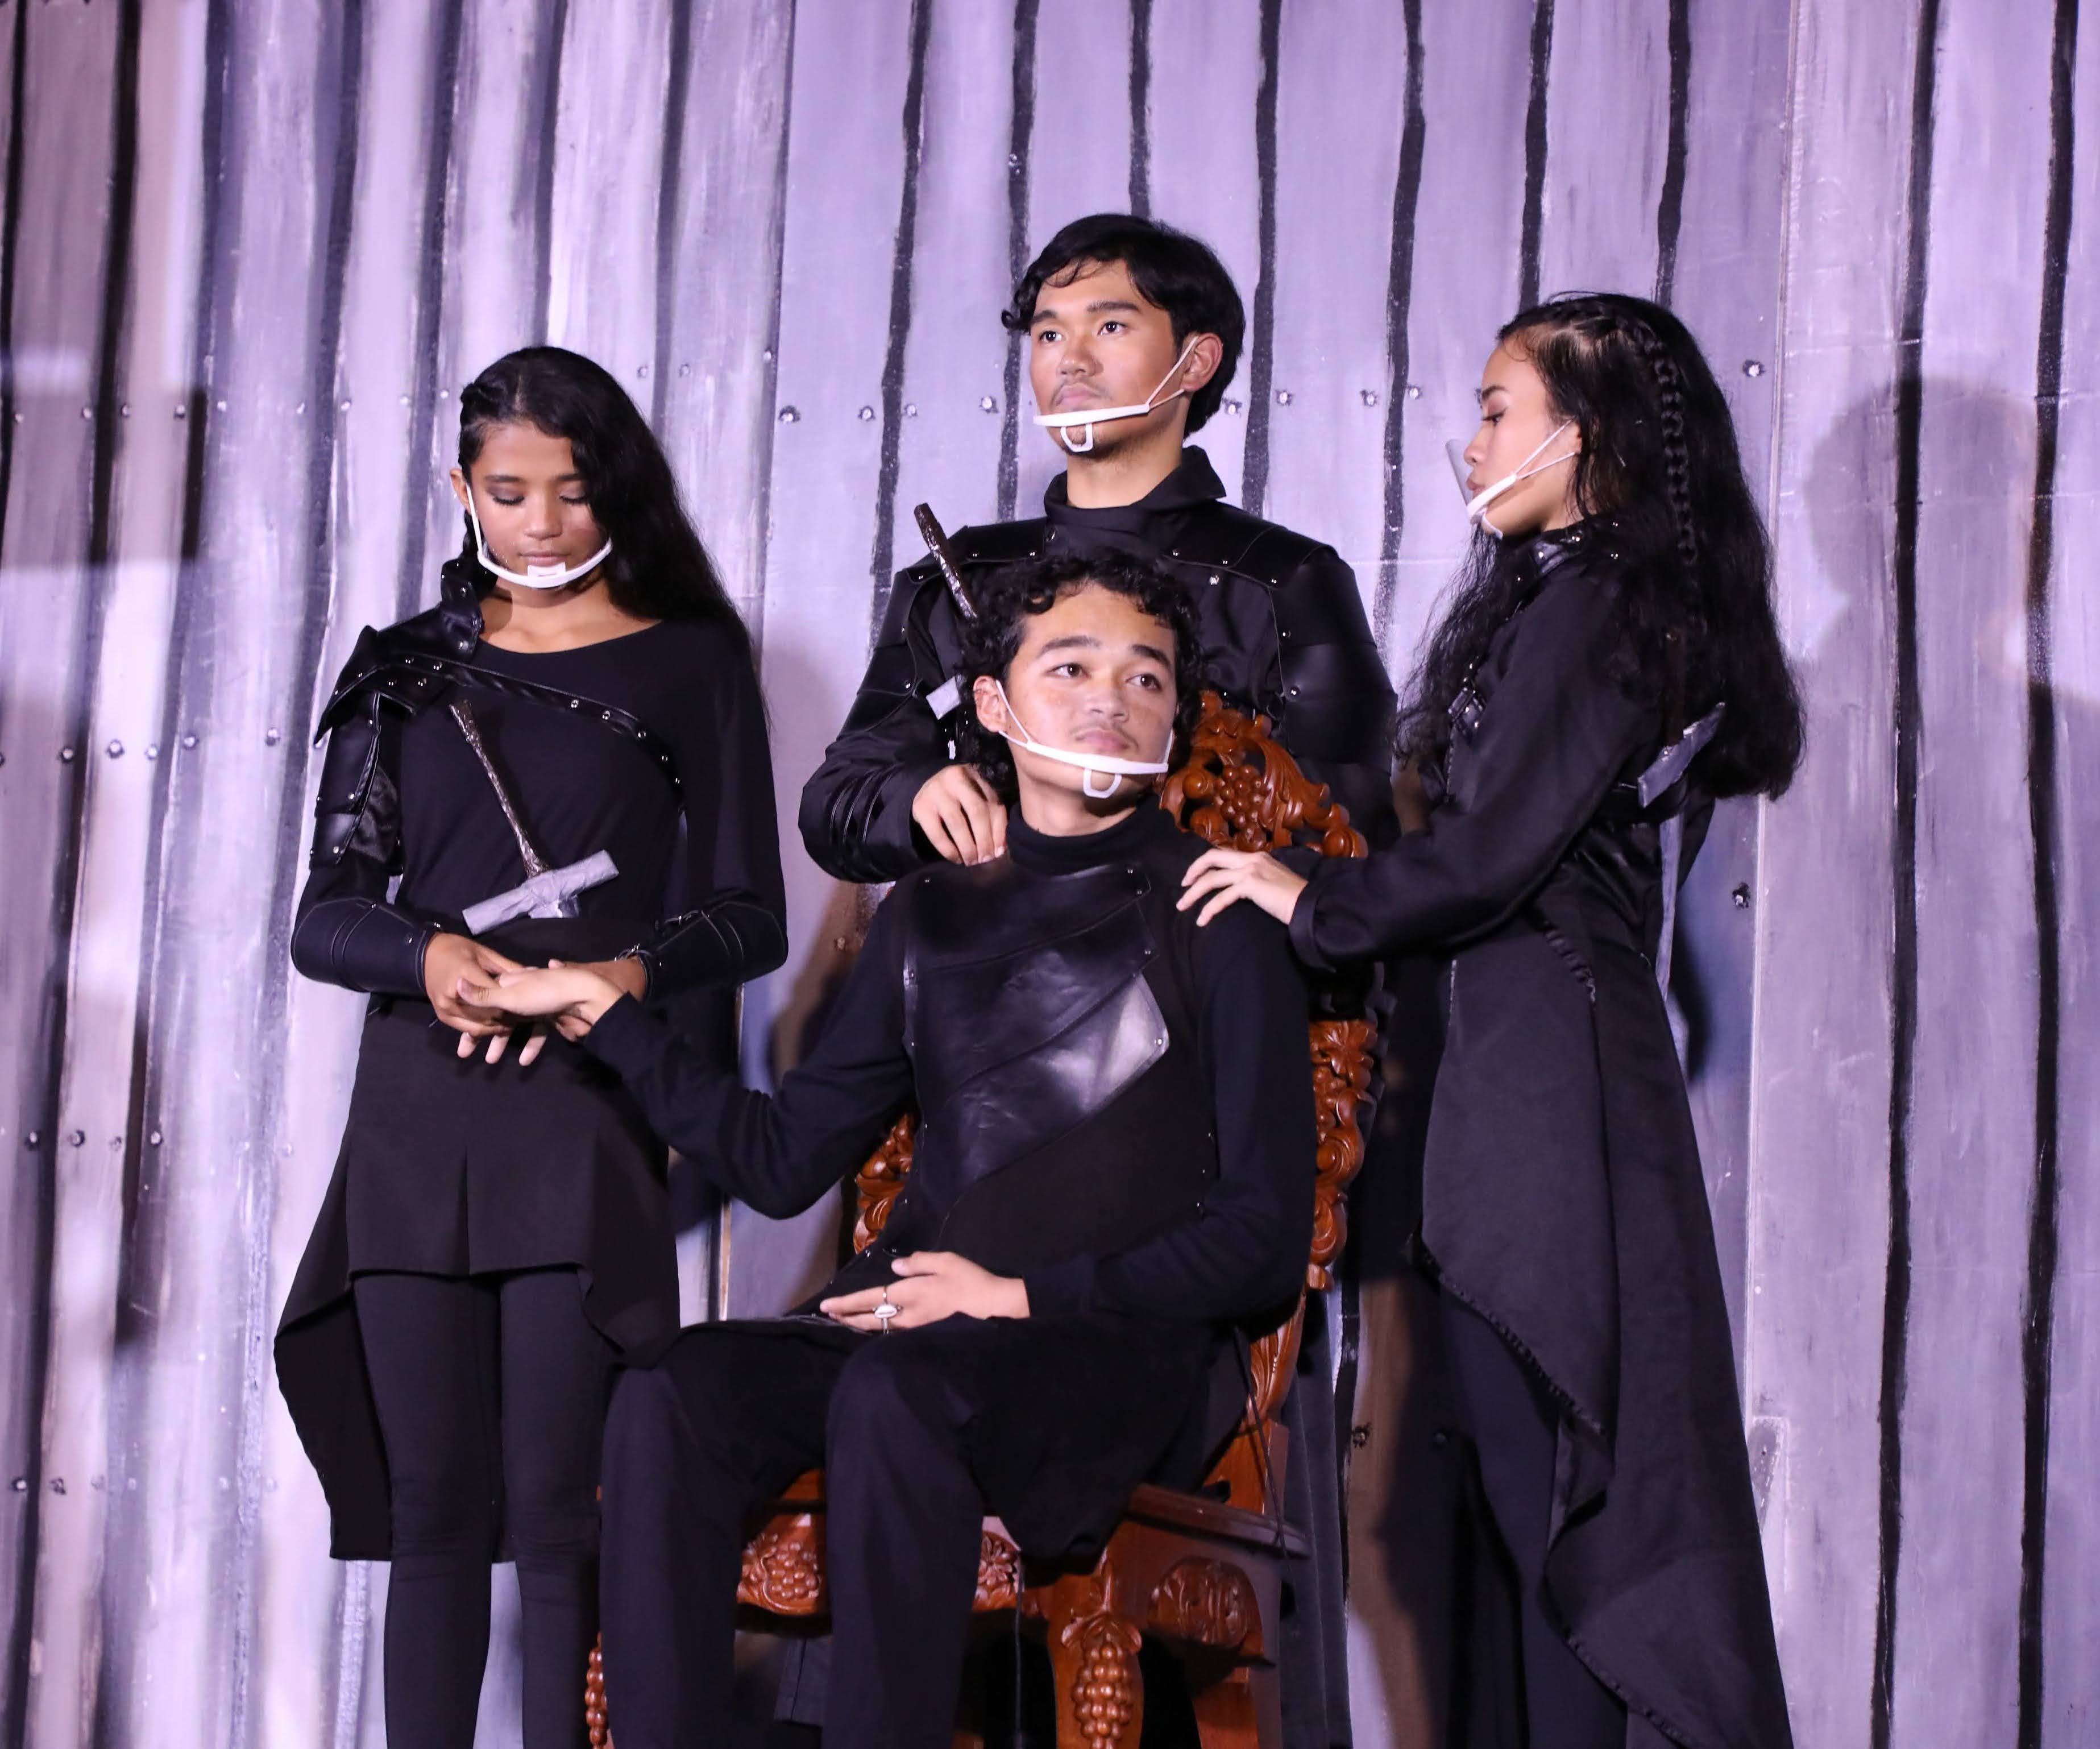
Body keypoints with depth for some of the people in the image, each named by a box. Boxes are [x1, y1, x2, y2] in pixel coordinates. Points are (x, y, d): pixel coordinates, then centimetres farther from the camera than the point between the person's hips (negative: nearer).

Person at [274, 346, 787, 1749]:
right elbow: (328, 914, 8)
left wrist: (631, 972, -17)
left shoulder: (690, 661, 8)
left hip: (589, 1119, -2)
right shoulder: (409, 670, 14)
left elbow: (750, 916, 4)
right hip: (416, 1112, 3)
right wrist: (430, 956, -14)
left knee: (552, 1500, -7)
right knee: (431, 1499, 2)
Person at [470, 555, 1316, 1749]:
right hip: (922, 1325, 5)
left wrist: (1023, 1295, -13)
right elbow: (781, 1161, 18)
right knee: (676, 1393, -24)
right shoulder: (936, 916, 17)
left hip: (1136, 1351, -5)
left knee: (894, 1394, -36)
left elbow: (1264, 1235, -4)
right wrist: (603, 1013, 13)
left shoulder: (1216, 919, 1)